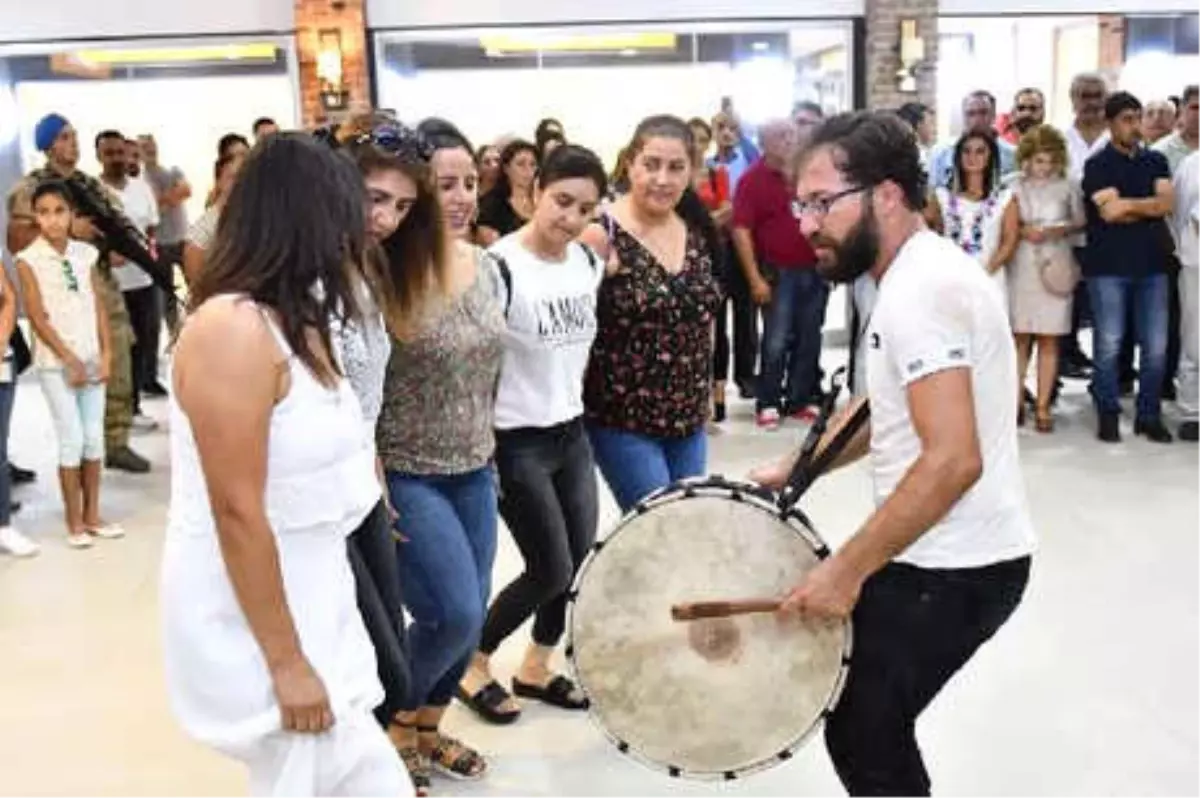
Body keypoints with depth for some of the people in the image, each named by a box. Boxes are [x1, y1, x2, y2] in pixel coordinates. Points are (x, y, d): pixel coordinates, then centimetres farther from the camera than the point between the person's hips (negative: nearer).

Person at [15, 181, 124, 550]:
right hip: (56, 362, -4)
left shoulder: (86, 253, 5)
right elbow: (37, 316, -9)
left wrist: (106, 354, -2)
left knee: (94, 436, 8)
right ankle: (74, 523, 7)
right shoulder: (28, 260, -6)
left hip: (92, 358, 4)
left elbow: (98, 306, 6)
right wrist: (69, 359, -12)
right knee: (71, 439, -4)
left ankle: (92, 515, 20)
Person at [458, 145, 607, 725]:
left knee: (580, 562, 9)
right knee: (552, 571, -3)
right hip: (518, 442, -7)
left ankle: (536, 668, 29)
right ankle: (472, 666, 18)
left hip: (573, 433, 7)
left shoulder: (590, 263, 3)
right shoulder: (500, 267, -19)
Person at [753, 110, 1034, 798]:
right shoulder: (922, 274, 12)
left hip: (952, 569, -10)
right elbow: (888, 408, 24)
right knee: (873, 726, 20)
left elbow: (953, 461, -29)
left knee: (862, 741, 1)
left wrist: (846, 571, -24)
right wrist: (794, 469, 20)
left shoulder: (919, 290, -21)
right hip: (949, 557, 10)